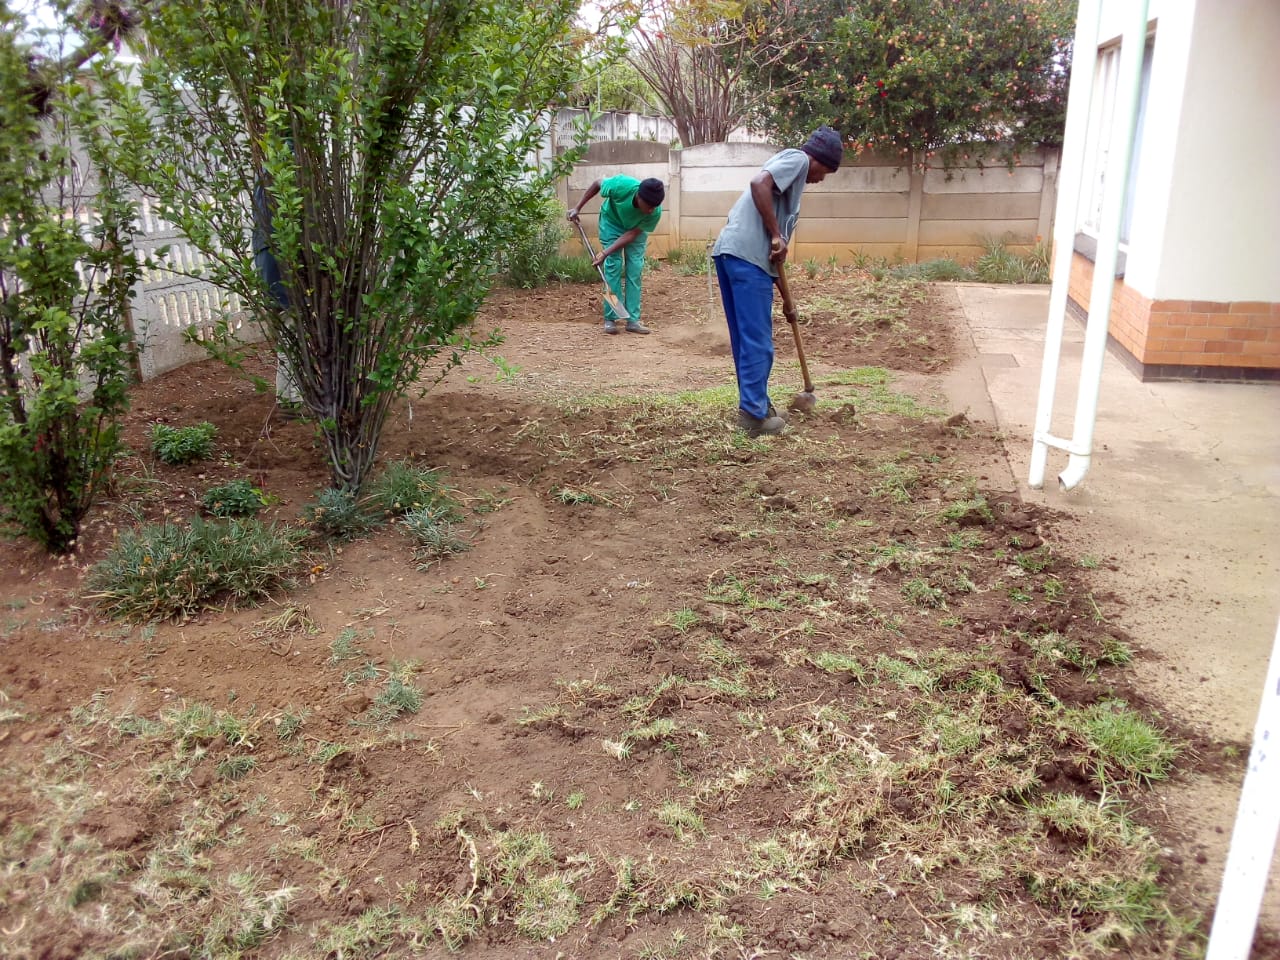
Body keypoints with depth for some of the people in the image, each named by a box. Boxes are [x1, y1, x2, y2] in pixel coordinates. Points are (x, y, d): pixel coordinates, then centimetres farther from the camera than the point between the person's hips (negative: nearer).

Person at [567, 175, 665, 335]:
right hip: (612, 221, -1)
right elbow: (597, 184, -19)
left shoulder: (655, 212, -34)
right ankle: (610, 319, -6)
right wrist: (578, 208, -13)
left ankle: (633, 320, -4)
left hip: (635, 228, 1)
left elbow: (632, 233, -25)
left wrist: (605, 253, -31)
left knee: (635, 268, -7)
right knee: (613, 265, -9)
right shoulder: (622, 185, -40)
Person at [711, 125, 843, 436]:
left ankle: (754, 404, 24)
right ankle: (754, 415, -1)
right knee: (757, 341, -4)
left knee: (744, 338, 15)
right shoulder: (798, 159, 1)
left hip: (729, 250, 10)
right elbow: (759, 184, -18)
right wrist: (777, 236, -15)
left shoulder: (786, 162, 30)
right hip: (748, 255, -10)